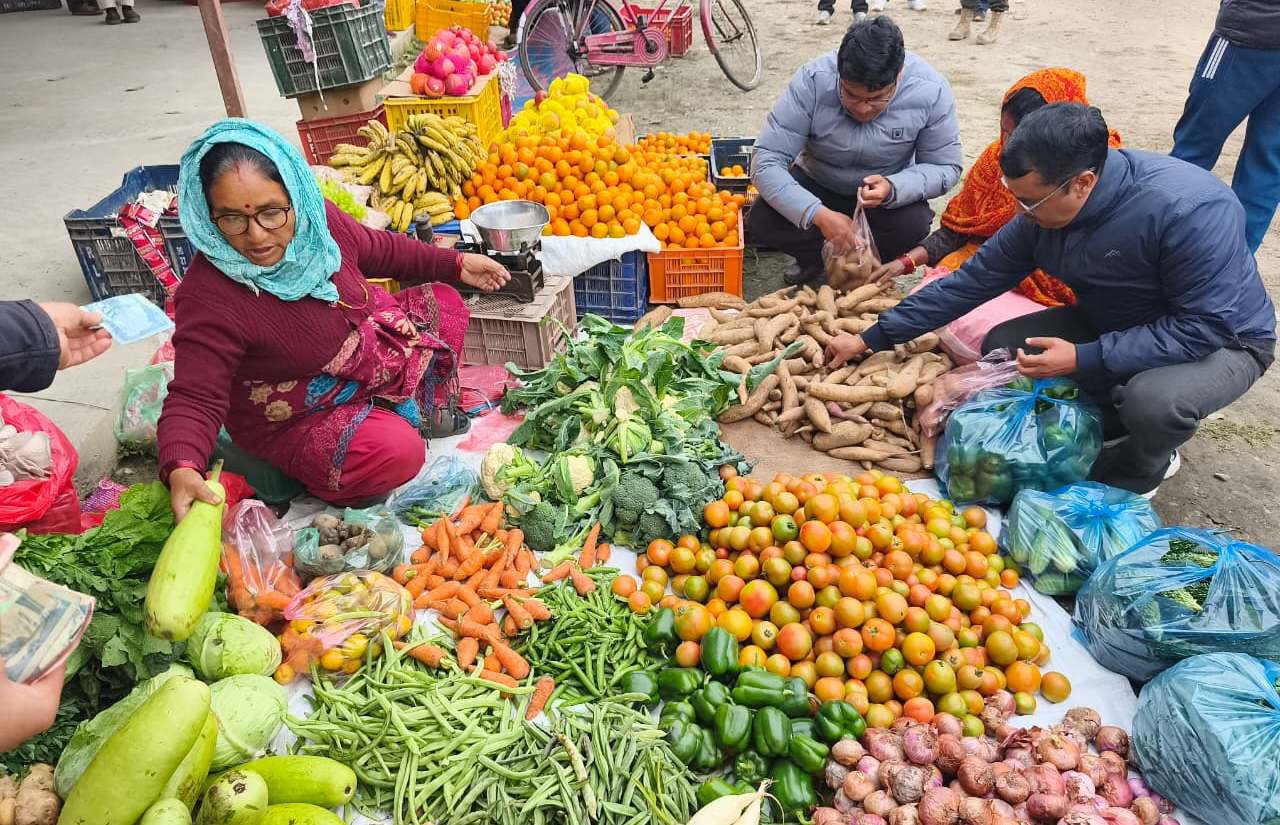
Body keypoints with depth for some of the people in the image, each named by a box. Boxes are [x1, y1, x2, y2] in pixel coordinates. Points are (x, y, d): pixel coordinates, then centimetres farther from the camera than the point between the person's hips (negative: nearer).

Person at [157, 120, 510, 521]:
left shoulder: (317, 219, -14)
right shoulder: (208, 298, -33)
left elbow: (378, 249, 7)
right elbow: (193, 399, -30)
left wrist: (456, 264, 13)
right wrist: (182, 469, -50)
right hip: (299, 422, -7)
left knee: (443, 302, 12)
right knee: (395, 452, -33)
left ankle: (424, 410, 17)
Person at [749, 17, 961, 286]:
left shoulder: (931, 91, -24)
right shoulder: (812, 81, -28)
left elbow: (946, 167, -14)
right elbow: (766, 161, -29)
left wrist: (892, 189, -36)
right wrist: (819, 215, -43)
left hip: (889, 191, 1)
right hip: (817, 188, 0)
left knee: (914, 223, -31)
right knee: (760, 223, -27)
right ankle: (816, 255, 5)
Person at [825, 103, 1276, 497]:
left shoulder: (1192, 210, -35)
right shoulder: (1044, 210, -15)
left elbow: (1206, 327, -31)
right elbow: (972, 281, -8)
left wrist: (1084, 359, -34)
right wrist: (869, 338, -8)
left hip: (1220, 340, -6)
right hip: (1113, 326, 6)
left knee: (1153, 400, -37)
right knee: (1000, 347, -7)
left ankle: (1130, 476, 0)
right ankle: (1120, 429, 8)